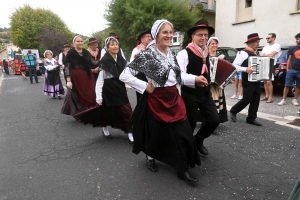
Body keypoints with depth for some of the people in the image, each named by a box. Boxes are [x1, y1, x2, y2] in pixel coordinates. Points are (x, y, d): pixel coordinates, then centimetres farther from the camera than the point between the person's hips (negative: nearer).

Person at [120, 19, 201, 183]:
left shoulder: (171, 53, 7)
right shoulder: (147, 54, -15)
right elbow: (124, 76, -20)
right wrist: (146, 87, -18)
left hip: (174, 97, 6)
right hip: (156, 100, -6)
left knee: (182, 133, 6)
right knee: (157, 133, 11)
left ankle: (182, 169, 23)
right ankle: (150, 157, 43)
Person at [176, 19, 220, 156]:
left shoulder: (207, 54, 11)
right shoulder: (184, 53, -13)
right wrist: (195, 78, -38)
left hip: (205, 93, 7)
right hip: (189, 94, -6)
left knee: (214, 120, 6)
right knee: (190, 123, 6)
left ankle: (198, 140, 32)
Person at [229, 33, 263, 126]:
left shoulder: (256, 54, 16)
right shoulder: (243, 53, -10)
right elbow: (234, 65, -17)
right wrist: (245, 69, -29)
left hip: (256, 80, 8)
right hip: (248, 81, -8)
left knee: (256, 99, 6)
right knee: (247, 99, -5)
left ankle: (251, 118, 16)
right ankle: (233, 111, 18)